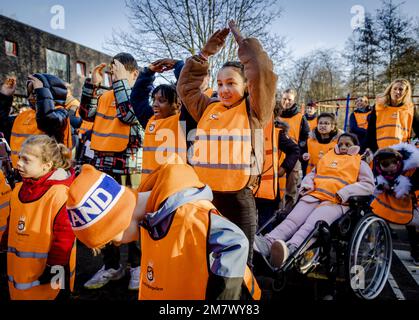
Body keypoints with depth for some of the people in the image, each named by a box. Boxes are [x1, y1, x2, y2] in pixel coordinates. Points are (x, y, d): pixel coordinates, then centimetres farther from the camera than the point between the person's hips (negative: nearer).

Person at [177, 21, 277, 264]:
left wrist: (243, 41, 0)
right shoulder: (209, 109, 12)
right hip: (204, 196, 4)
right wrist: (206, 53, 11)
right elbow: (187, 85, 17)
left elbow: (263, 73, -12)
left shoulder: (253, 111, 0)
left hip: (238, 199, -4)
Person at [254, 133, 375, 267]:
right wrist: (308, 185, 9)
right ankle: (268, 243, -45)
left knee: (312, 223, -33)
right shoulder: (327, 157, 31)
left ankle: (291, 249, -57)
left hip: (336, 202, -4)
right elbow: (312, 173, 34)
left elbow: (368, 185, 7)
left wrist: (343, 194, -8)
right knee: (292, 219, -24)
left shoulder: (360, 163, 21)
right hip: (314, 196, 4)